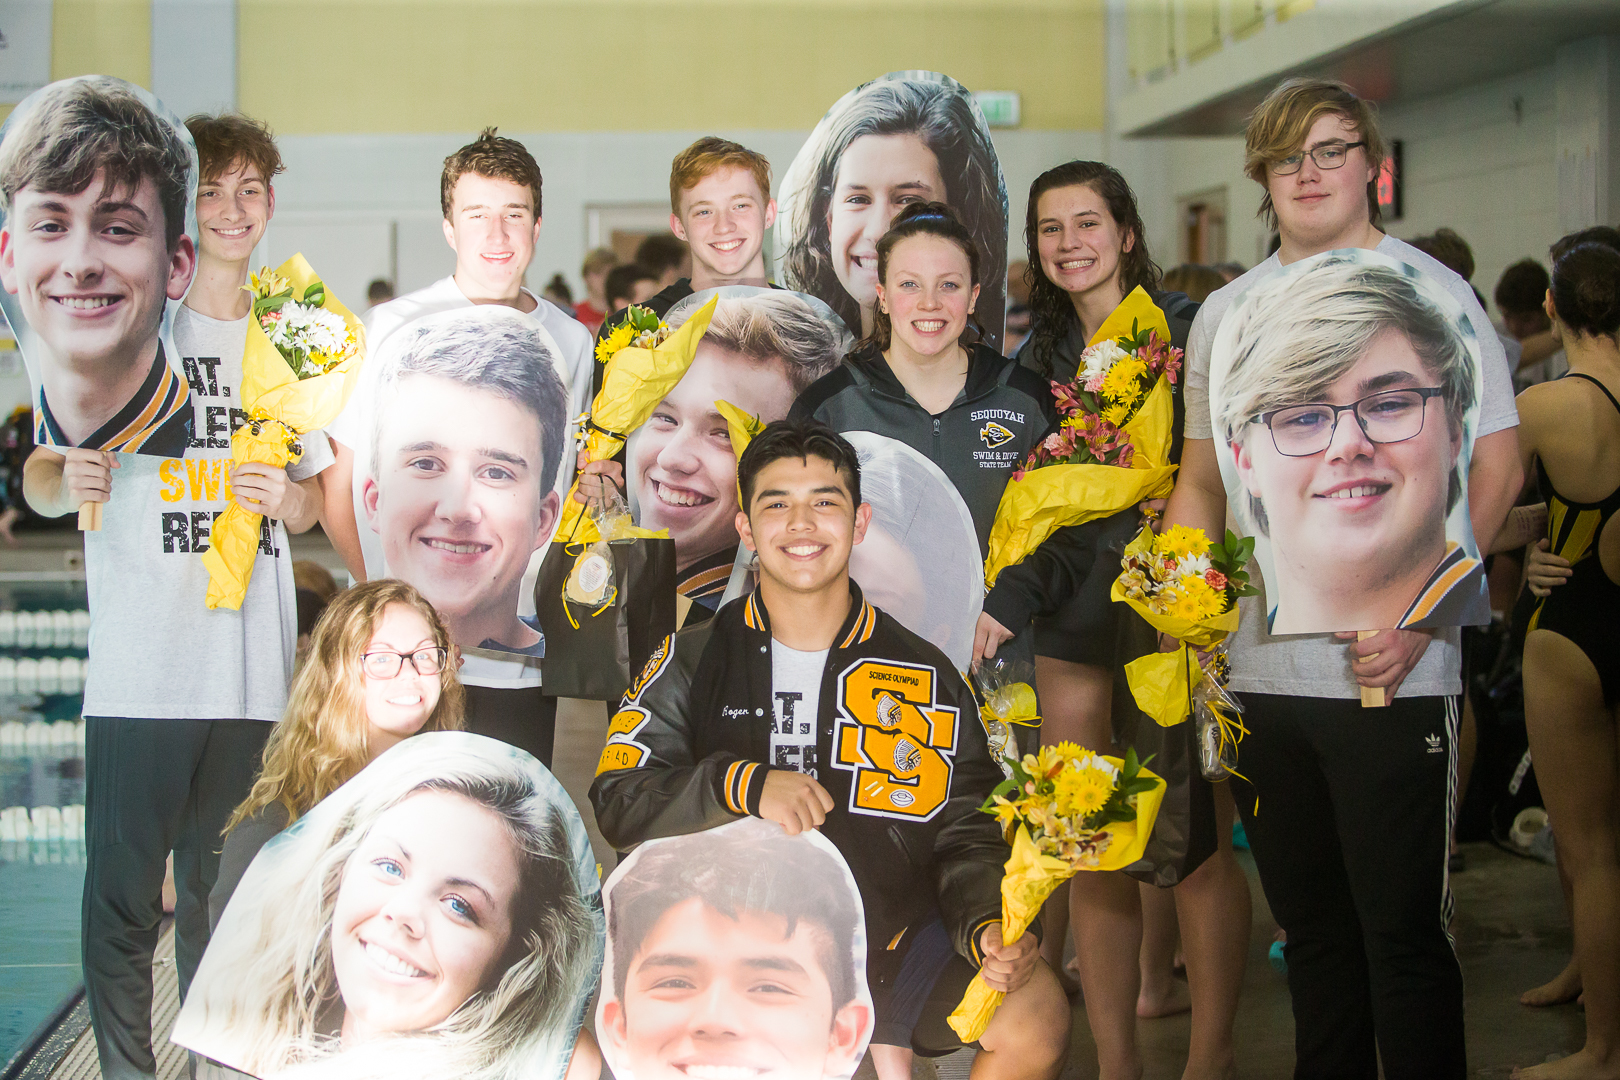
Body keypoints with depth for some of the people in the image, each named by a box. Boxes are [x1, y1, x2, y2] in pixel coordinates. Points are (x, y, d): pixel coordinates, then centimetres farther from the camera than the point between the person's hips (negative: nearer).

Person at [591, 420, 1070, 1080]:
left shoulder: (928, 676, 10)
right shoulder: (692, 663, 9)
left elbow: (965, 835, 8)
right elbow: (619, 802, 1)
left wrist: (986, 926, -12)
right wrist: (741, 784, -15)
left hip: (888, 938, 0)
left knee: (1036, 1017, -23)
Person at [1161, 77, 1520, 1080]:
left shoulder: (1431, 293, -1)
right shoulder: (1223, 314, 12)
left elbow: (1495, 469, -5)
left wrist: (1418, 613, -16)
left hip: (1394, 673, -4)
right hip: (1263, 673, 5)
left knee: (1404, 931, 0)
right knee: (1311, 923, 14)